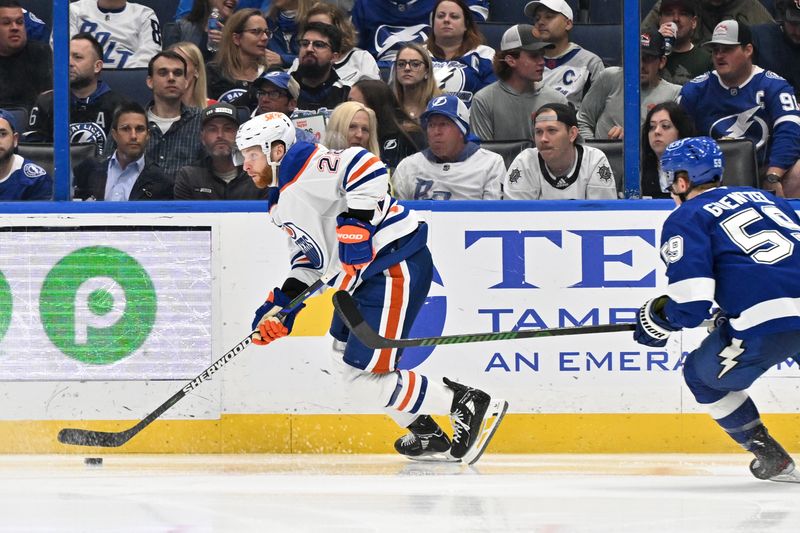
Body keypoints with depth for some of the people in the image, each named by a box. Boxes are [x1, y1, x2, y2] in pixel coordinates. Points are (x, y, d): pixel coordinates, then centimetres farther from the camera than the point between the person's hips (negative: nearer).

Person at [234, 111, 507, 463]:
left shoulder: (303, 168, -14)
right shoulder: (281, 202, 19)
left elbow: (365, 167, -26)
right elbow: (314, 251, 24)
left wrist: (357, 222, -29)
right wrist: (283, 302, 14)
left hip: (395, 264, -12)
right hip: (366, 273, 12)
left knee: (363, 376, -12)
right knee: (346, 356, 22)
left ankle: (470, 404, -5)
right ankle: (426, 433, 27)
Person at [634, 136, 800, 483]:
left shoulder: (686, 218, 9)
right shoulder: (766, 199, 28)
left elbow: (690, 304, -2)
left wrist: (657, 319, 20)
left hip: (769, 325, -5)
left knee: (703, 374, 23)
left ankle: (770, 458, 20)